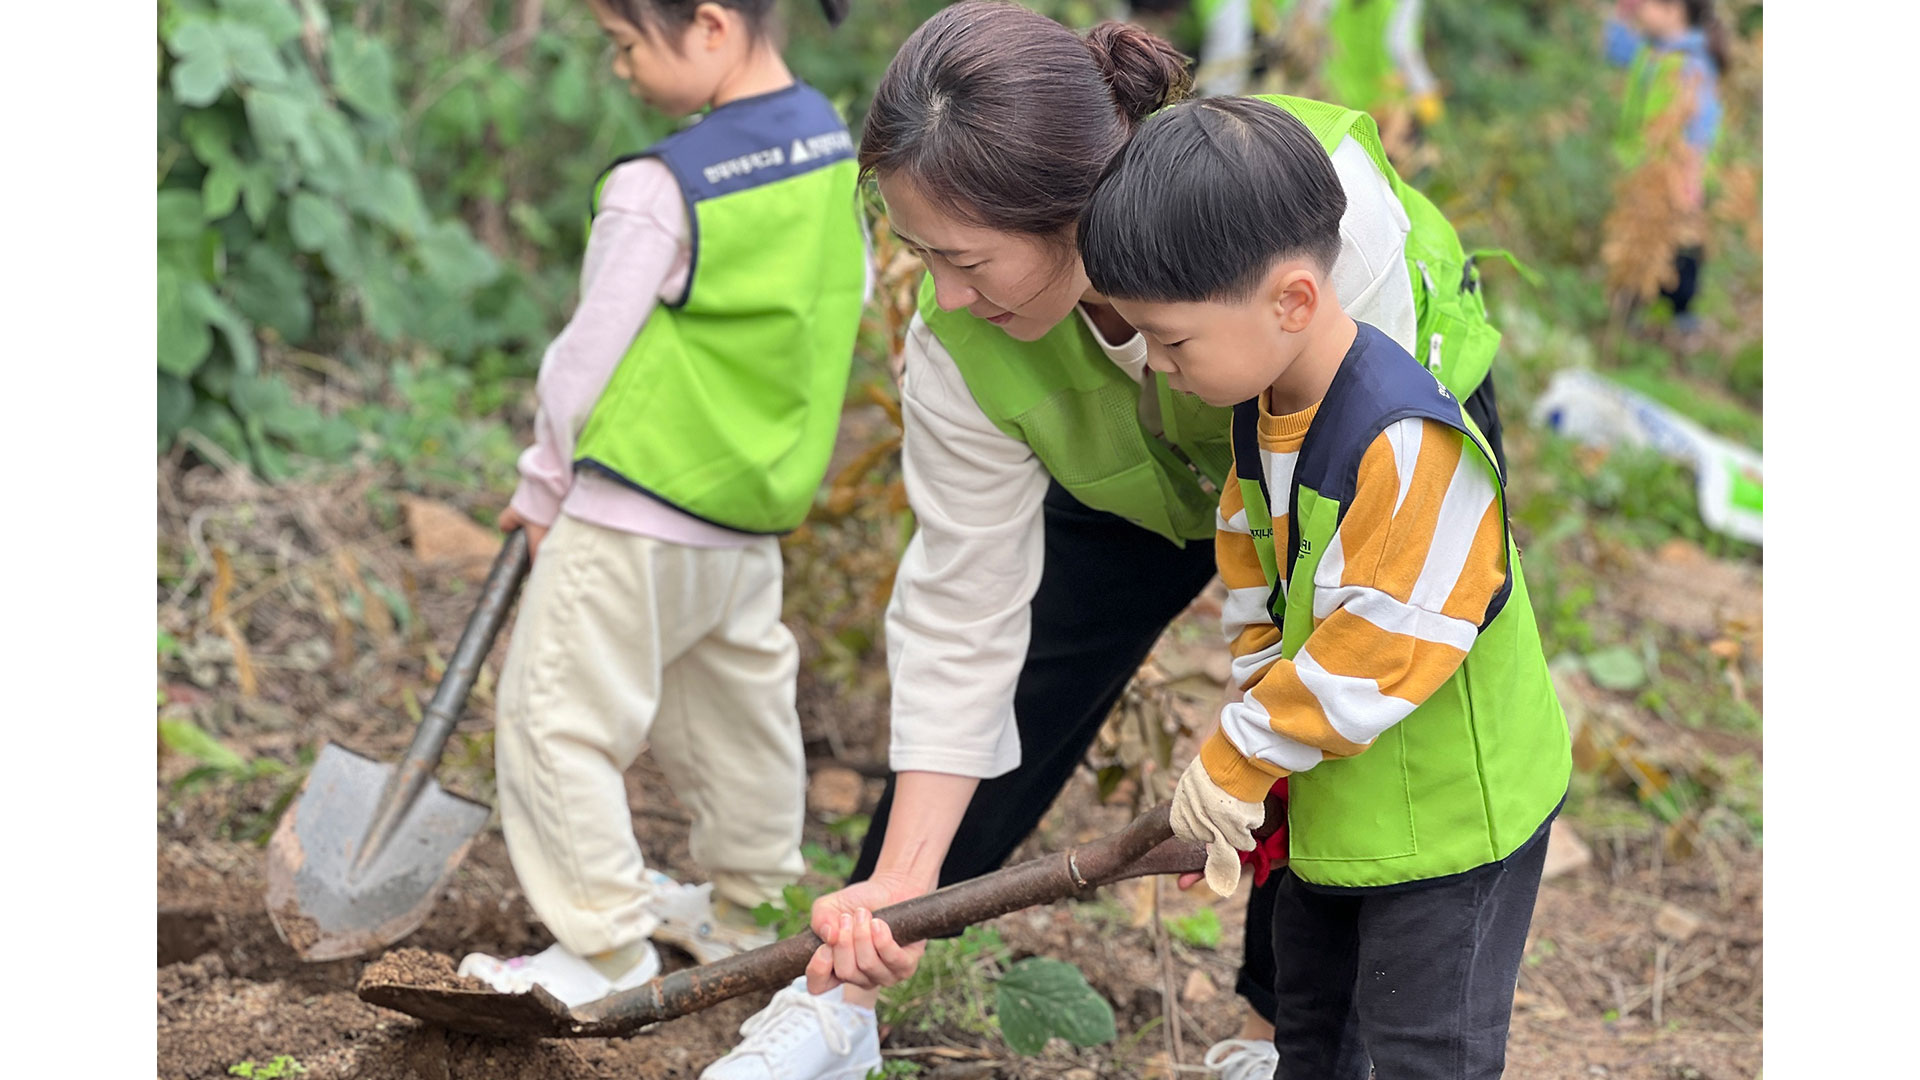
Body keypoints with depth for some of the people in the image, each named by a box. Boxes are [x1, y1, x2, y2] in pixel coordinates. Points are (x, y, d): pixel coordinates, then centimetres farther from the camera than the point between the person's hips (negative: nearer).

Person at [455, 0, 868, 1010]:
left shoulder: (657, 190, -22)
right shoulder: (836, 146, 0)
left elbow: (585, 359, -15)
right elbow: (850, 299, 12)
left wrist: (541, 487, -1)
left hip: (631, 518, -8)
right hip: (755, 507, 8)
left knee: (556, 719, 3)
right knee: (738, 695, 23)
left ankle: (606, 947, 7)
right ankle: (743, 906, 36)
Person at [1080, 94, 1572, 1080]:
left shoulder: (1410, 444, -33)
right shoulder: (1258, 407, -3)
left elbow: (1376, 656, -31)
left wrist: (1236, 759, -20)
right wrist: (1246, 760, -4)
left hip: (1447, 813, -9)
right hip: (1324, 802, 9)